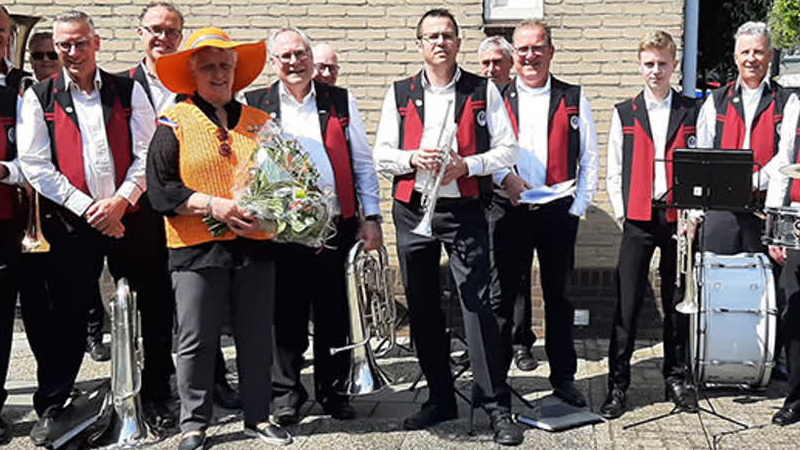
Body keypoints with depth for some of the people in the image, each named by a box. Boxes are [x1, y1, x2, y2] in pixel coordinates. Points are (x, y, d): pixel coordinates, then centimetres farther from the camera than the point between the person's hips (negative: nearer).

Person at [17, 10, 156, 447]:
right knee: (67, 316, 3)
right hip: (71, 224, -1)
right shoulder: (39, 97, 5)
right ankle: (50, 409, 16)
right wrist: (87, 208, -10)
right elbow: (35, 165, -3)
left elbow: (147, 152, 2)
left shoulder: (128, 91, 7)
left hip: (127, 216, 1)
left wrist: (122, 199, -12)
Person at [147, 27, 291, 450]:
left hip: (255, 245, 3)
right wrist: (212, 205, -15)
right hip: (196, 248, -3)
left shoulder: (260, 122, 12)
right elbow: (160, 187, -4)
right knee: (196, 342, 4)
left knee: (257, 338, 9)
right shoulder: (174, 122, 2)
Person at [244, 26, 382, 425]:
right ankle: (286, 393, 19)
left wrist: (371, 217, 3)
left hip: (336, 226, 1)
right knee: (285, 314, 5)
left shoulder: (341, 102, 9)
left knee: (334, 315, 7)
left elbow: (362, 163, 9)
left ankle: (332, 391, 22)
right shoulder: (255, 105, 6)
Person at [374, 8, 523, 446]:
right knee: (422, 308, 9)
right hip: (412, 210, 3)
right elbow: (381, 155, 8)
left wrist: (466, 165, -13)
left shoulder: (483, 91, 5)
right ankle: (440, 398, 23)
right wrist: (414, 158, -12)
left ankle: (496, 404, 0)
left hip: (464, 209, -3)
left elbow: (507, 149, 2)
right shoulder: (399, 94, 10)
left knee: (478, 303, -8)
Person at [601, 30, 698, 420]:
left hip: (679, 218, 1)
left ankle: (676, 379, 21)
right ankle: (618, 385, 3)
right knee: (627, 304, -3)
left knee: (677, 302, 9)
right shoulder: (624, 113, 9)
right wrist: (621, 212, 0)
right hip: (638, 219, 0)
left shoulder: (692, 112, 8)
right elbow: (614, 171, 9)